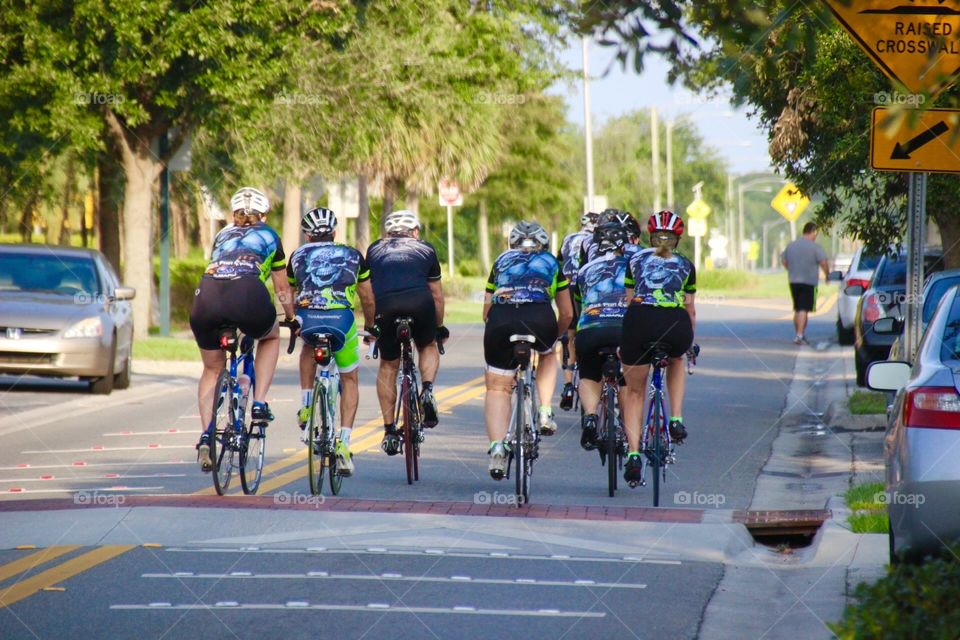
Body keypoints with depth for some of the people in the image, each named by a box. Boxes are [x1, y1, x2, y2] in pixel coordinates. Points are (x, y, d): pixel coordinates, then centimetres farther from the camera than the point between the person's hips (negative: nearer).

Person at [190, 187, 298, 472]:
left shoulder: (222, 236, 35)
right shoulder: (268, 237, 29)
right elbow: (282, 289, 36)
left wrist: (220, 315, 61)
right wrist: (292, 319, 53)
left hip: (207, 297, 2)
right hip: (248, 296, -2)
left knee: (212, 370, 25)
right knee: (270, 336, 33)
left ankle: (205, 436, 9)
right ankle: (259, 404, 18)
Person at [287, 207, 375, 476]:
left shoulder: (299, 256, 27)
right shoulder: (352, 255, 27)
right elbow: (368, 298, 31)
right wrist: (372, 327, 46)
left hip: (306, 317, 1)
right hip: (341, 317, -1)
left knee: (308, 349, 38)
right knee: (350, 379, 20)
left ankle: (306, 408, 22)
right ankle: (343, 442, 5)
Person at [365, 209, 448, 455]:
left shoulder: (375, 250, 31)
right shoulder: (426, 249, 28)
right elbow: (437, 295, 32)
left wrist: (370, 326, 42)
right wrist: (439, 327, 44)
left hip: (385, 307, 0)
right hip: (420, 303, 0)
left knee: (388, 366, 17)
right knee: (428, 347, 29)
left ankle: (389, 431, 16)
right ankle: (428, 391, 2)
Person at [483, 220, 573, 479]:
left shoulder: (501, 261, 31)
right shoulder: (551, 262, 30)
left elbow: (486, 311, 31)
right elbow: (567, 314, 34)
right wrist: (555, 336, 52)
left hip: (501, 322, 0)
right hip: (540, 319, 0)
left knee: (497, 388, 10)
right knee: (548, 355, 34)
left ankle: (497, 448, -9)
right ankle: (545, 413, 17)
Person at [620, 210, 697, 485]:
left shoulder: (636, 259, 25)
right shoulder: (685, 265, 26)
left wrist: (623, 342, 42)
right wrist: (689, 342, 48)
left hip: (640, 320, 0)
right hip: (675, 324, 0)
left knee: (634, 392, 17)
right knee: (676, 360, 37)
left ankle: (633, 453, 3)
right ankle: (676, 419, 20)